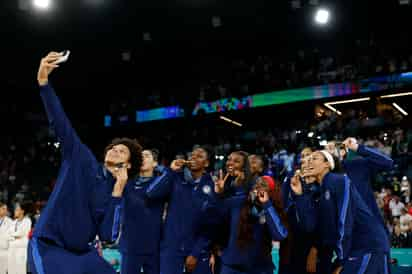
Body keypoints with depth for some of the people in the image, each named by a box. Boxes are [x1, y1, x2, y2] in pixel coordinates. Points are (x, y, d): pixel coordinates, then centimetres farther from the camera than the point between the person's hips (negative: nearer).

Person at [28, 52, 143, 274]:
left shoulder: (118, 192, 5)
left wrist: (117, 191, -11)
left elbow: (107, 236, -8)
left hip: (82, 254, 5)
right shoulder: (82, 159, 0)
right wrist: (43, 81, -19)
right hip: (48, 248, -4)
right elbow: (59, 122, -9)